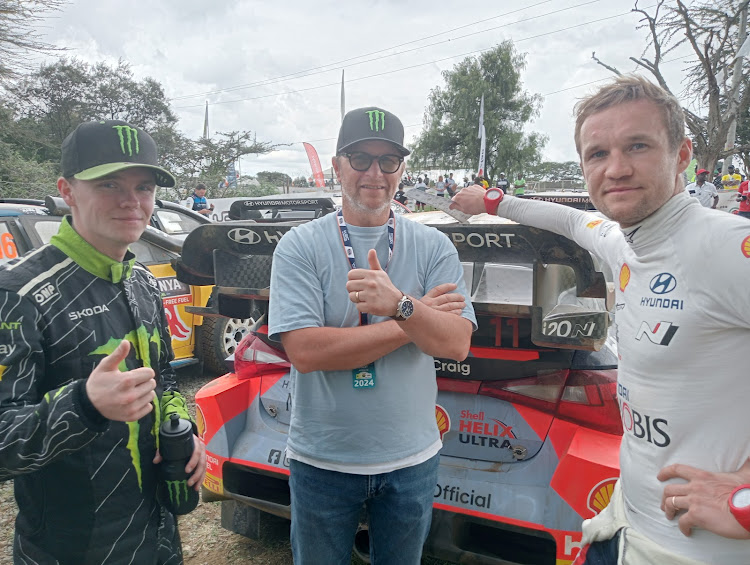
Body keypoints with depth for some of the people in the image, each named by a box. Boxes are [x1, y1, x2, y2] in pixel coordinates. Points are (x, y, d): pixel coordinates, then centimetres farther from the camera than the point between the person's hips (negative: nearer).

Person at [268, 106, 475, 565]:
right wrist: (415, 318, -18)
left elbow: (457, 343, -12)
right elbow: (304, 350, -20)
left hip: (412, 459, 2)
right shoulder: (301, 246, -9)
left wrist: (399, 304, -32)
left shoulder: (434, 247, -3)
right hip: (322, 459, -1)